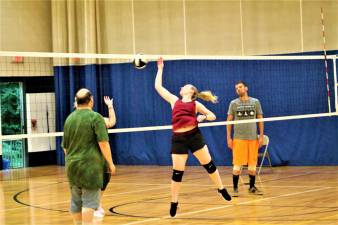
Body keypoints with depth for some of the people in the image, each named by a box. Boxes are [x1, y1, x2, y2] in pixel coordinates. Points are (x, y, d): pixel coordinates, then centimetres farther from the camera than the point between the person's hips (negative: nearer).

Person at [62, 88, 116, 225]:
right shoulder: (95, 117, -9)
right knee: (89, 202, -5)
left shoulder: (69, 119, 9)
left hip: (72, 166, 6)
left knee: (76, 201, 15)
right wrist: (110, 163, -7)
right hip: (90, 166, -6)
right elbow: (103, 143, -15)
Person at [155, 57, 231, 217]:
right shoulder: (174, 100, 15)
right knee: (177, 172, 1)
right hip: (178, 138, 1)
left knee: (208, 164, 2)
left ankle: (222, 189, 19)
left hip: (194, 135, -1)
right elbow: (158, 86, 14)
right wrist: (160, 69, 16)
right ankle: (174, 202, 10)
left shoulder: (196, 104, 10)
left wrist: (203, 117, -9)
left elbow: (213, 116, 12)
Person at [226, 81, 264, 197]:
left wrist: (261, 136, 1)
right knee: (237, 165, -3)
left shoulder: (255, 102, 7)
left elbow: (260, 120, 8)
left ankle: (252, 187, 18)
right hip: (238, 138, -1)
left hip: (253, 138, 2)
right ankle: (235, 188, 4)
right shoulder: (233, 103, 4)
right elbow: (229, 121, 5)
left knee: (252, 164, 6)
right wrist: (228, 138, -2)